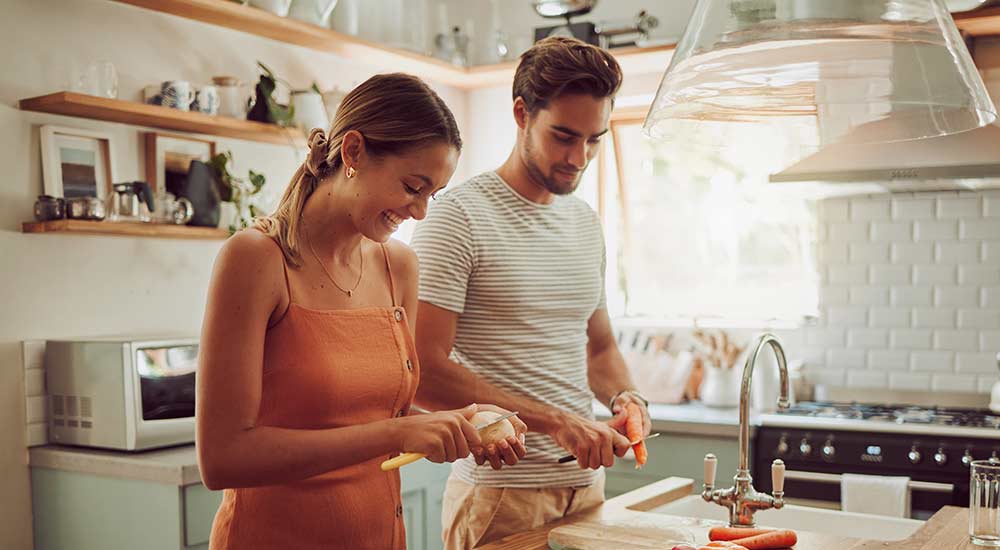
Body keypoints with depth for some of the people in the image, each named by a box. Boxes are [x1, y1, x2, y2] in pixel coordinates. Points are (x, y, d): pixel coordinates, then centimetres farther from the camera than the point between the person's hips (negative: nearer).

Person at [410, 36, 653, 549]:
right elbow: (423, 372, -19)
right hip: (499, 496, -7)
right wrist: (553, 420, -22)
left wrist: (625, 396, -1)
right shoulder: (457, 217, -12)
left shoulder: (586, 222, 11)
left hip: (586, 484, 7)